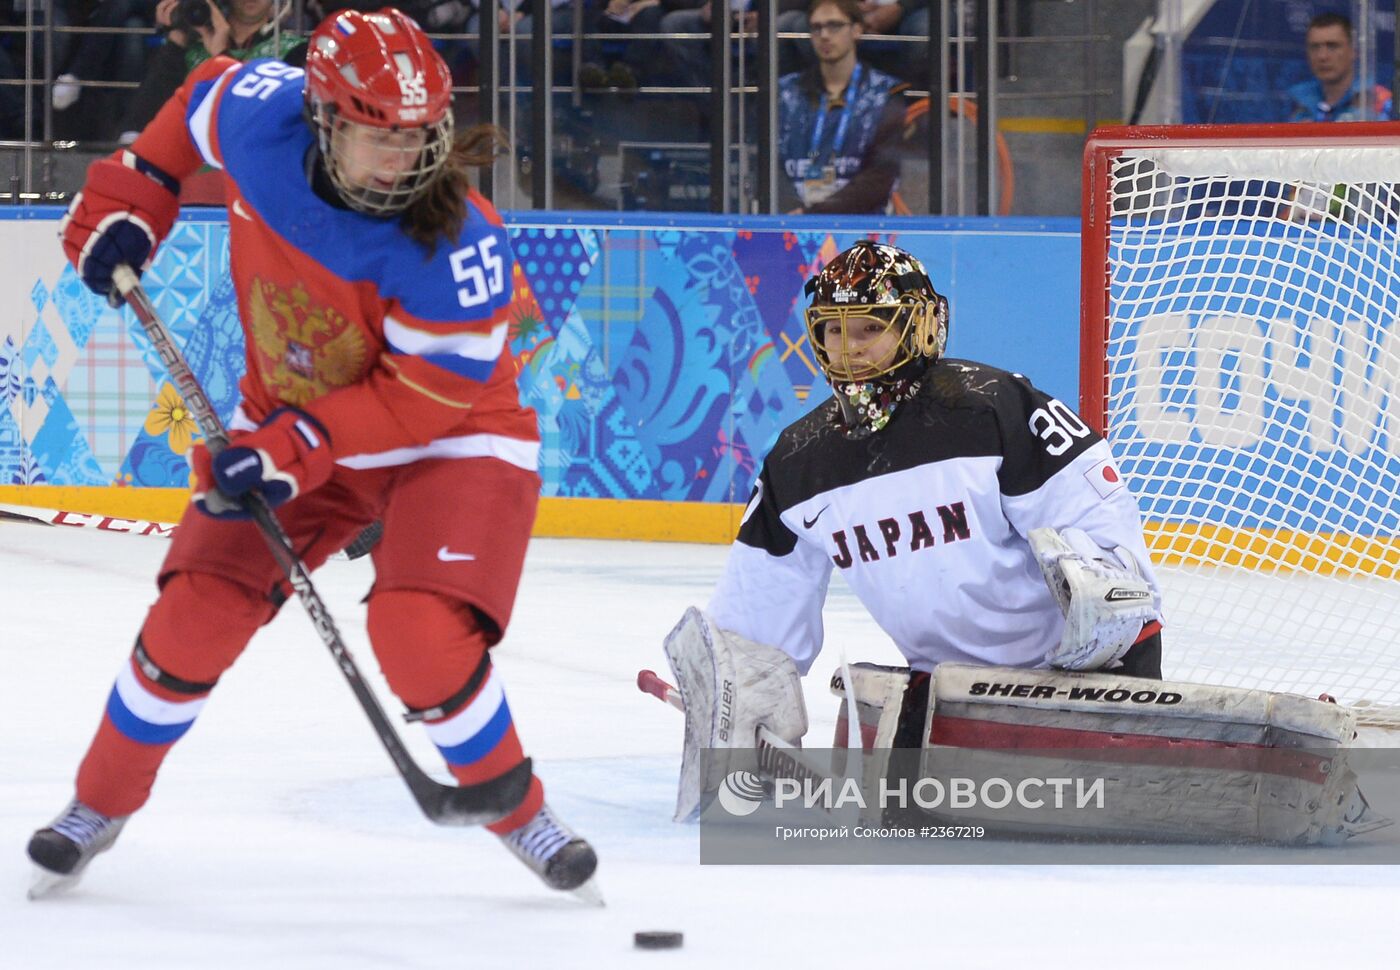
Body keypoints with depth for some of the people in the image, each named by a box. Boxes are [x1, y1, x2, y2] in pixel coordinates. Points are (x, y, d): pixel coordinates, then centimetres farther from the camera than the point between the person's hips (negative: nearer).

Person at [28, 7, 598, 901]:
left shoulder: (457, 242, -32)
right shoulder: (260, 117, -19)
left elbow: (428, 395, -26)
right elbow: (203, 96, 6)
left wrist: (302, 447, -32)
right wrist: (130, 200, 2)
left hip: (450, 436, -4)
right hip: (289, 419, 4)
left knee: (420, 634, -24)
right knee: (197, 612, -5)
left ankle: (514, 809, 2)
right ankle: (104, 800, 18)